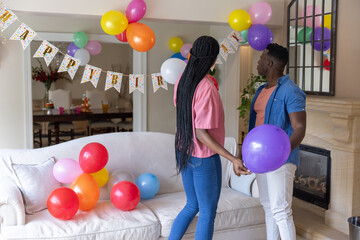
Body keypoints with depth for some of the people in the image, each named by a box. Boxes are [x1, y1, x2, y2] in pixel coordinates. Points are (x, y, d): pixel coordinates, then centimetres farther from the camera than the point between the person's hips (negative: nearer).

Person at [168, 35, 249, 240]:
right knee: (208, 213, 8)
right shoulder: (207, 88, -24)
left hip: (184, 152, 8)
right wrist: (233, 158, -28)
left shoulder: (182, 80, -1)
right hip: (204, 157, -8)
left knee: (192, 206, 23)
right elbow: (201, 133, -25)